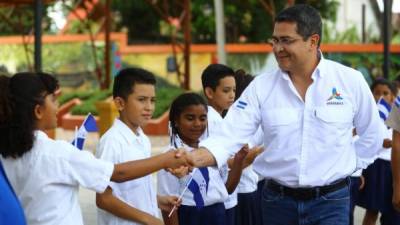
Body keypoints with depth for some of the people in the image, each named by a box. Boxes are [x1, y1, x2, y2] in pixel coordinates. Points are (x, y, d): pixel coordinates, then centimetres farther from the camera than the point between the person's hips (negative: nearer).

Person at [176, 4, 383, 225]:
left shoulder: (350, 81, -4)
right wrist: (194, 158, -26)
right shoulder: (261, 86, -3)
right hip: (278, 201, 2)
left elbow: (371, 136, 10)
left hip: (331, 201, -2)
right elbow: (230, 136, -10)